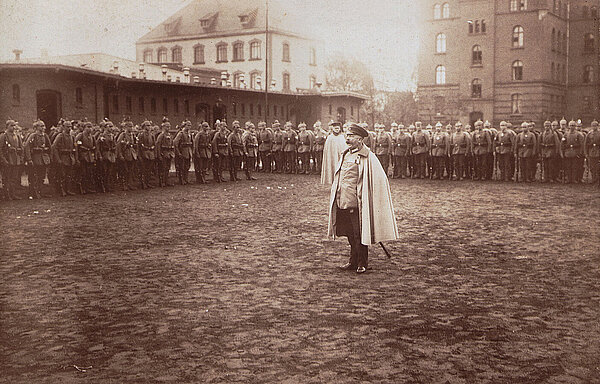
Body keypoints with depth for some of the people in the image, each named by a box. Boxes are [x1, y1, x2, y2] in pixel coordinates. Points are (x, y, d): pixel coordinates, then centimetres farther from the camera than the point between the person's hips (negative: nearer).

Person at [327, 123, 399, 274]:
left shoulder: (368, 157, -9)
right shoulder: (345, 155, 13)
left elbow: (380, 178, -10)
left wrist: (363, 198, -12)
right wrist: (335, 196, 17)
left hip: (357, 203, -7)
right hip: (342, 201, 7)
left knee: (359, 234, 1)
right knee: (350, 234, 13)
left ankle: (362, 263, 14)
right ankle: (353, 261, 25)